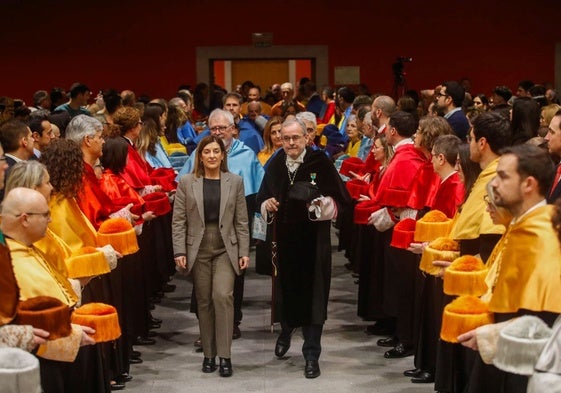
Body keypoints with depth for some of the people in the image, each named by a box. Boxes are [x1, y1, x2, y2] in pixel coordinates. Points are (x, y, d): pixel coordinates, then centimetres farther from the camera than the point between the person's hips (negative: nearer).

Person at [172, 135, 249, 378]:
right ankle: (208, 354, 17)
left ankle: (224, 355, -8)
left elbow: (241, 221, 5)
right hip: (199, 250, 1)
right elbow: (178, 221, 1)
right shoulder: (187, 183, 2)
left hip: (226, 249, -1)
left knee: (223, 295, -15)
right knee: (204, 301, 6)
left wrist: (244, 252, 0)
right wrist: (179, 251, -7)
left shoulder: (235, 182, 4)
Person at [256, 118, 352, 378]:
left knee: (312, 293, -3)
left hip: (313, 238, -4)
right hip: (284, 237, 4)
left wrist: (322, 204, -27)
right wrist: (266, 204, -8)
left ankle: (312, 354, 5)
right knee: (287, 287, 13)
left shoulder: (320, 162, -8)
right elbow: (262, 199, 14)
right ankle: (287, 329, 44)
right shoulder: (275, 165, 5)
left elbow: (340, 200, -9)